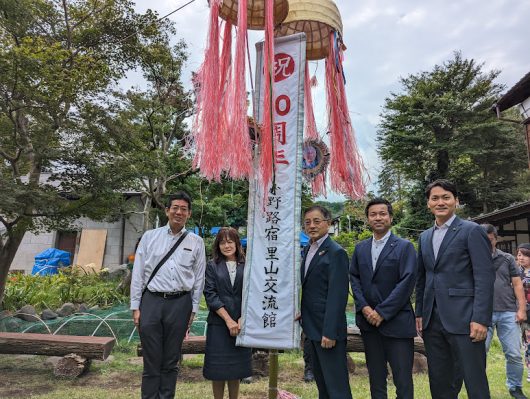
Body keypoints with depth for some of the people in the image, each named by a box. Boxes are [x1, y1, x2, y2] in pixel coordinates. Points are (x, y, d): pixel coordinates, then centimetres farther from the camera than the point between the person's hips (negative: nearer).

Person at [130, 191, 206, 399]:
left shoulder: (196, 242, 4)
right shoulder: (150, 236, 4)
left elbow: (199, 278, 6)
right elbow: (138, 273, 4)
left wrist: (193, 309, 5)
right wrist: (135, 306, 1)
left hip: (180, 303, 1)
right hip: (151, 301, 0)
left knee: (171, 361, 12)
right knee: (151, 360, 7)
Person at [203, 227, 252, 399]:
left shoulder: (247, 266, 3)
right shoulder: (212, 266, 2)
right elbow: (210, 295, -5)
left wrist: (242, 320, -11)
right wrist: (228, 320, -12)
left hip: (241, 324, 1)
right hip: (218, 323, -1)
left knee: (236, 366, 10)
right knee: (218, 367, 5)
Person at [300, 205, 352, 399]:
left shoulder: (336, 252, -15)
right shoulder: (307, 250, 11)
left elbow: (337, 295, -19)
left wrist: (329, 332, -21)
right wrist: (301, 313, 9)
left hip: (327, 328, -9)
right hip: (313, 326, 9)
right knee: (320, 379, 20)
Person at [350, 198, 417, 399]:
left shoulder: (405, 247, -4)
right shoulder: (360, 248, 10)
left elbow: (407, 282, -11)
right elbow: (354, 277, 9)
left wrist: (382, 312, -14)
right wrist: (364, 307, -6)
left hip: (397, 322, -4)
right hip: (368, 321, 4)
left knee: (403, 381, 1)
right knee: (376, 377, 14)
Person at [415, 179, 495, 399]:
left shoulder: (472, 231, -3)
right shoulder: (425, 237, 15)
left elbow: (485, 277, -9)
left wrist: (481, 319, -15)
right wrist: (419, 313, 12)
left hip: (463, 319, -5)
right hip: (432, 321, 6)